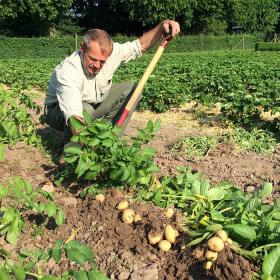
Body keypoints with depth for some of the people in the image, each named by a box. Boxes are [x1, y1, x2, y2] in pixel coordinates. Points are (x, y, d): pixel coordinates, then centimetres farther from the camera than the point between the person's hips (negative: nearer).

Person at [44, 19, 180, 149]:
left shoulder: (108, 53, -20)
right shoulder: (67, 72, -37)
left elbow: (141, 45, -9)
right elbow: (74, 116, -48)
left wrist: (161, 26, -25)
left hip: (93, 105, 6)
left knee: (131, 89, -10)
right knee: (86, 111, -41)